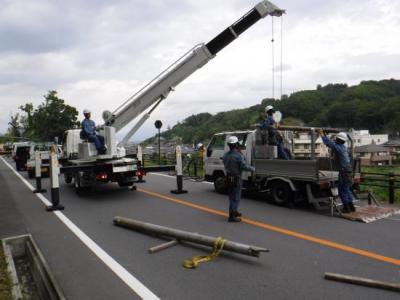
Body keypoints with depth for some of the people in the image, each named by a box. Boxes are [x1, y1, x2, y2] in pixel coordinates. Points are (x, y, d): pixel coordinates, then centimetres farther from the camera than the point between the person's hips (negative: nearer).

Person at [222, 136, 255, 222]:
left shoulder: (225, 155, 2)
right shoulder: (238, 155, -20)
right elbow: (243, 166, -19)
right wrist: (252, 168, -2)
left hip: (228, 177, 7)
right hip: (236, 178, -7)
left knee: (232, 196, 20)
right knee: (236, 197, 0)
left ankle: (234, 212, 35)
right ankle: (232, 216, -1)